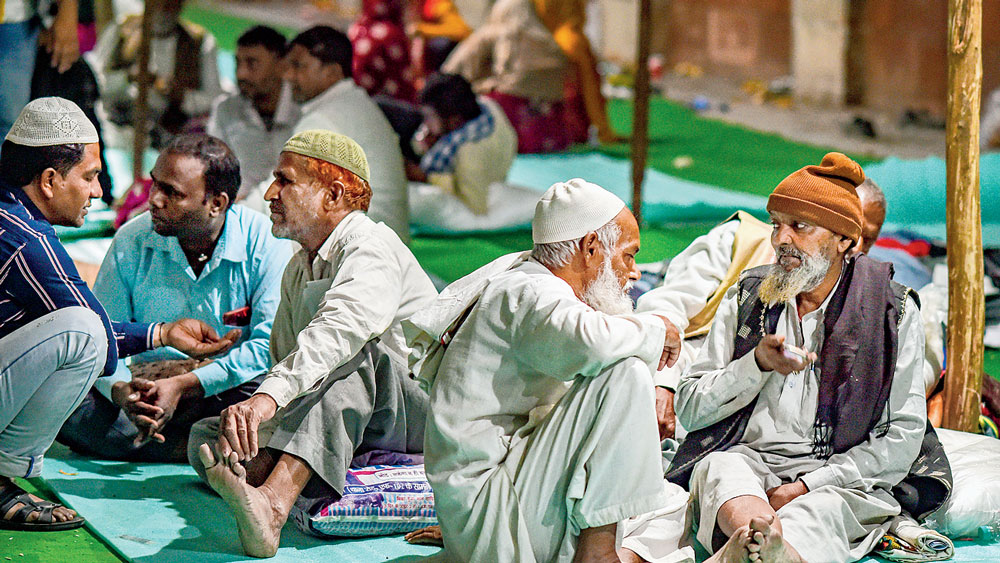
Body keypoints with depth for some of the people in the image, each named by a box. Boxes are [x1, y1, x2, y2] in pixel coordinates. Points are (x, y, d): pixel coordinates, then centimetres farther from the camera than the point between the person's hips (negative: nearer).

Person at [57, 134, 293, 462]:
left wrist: (183, 385, -24)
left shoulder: (265, 244, -9)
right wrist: (121, 390, -25)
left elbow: (270, 343, -16)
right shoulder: (131, 243, -1)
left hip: (228, 391, -3)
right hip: (150, 383, 3)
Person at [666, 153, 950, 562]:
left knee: (822, 511, -38)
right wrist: (757, 364, -7)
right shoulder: (746, 297, 14)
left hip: (842, 480, -2)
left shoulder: (894, 310, 5)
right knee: (721, 469, -34)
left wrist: (807, 486, -12)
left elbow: (903, 436, -1)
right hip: (746, 458, 2)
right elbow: (689, 409, 11)